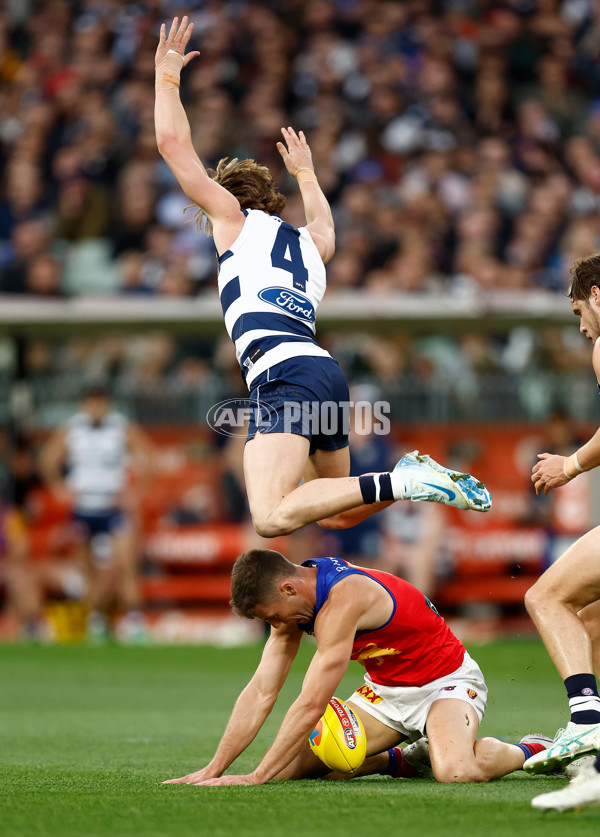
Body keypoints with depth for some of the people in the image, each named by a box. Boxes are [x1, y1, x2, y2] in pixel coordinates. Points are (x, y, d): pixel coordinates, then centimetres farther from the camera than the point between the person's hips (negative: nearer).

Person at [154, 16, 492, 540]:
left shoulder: (235, 214, 12)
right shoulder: (310, 244, 31)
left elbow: (174, 143, 10)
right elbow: (324, 223, 57)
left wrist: (168, 75, 23)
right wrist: (305, 174, 73)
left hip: (285, 373, -8)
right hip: (327, 373, 8)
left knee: (272, 518, -25)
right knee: (337, 513, 25)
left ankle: (398, 483, -32)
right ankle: (418, 481, 7)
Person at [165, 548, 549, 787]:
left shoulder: (343, 599, -33)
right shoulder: (290, 597, -6)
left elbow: (311, 706, -35)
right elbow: (261, 693, -4)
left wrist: (255, 777, -33)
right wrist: (214, 769, -11)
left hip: (445, 680, -8)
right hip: (386, 687, 8)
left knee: (456, 771, -38)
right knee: (294, 765, -7)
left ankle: (529, 751, -4)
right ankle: (402, 760, 15)